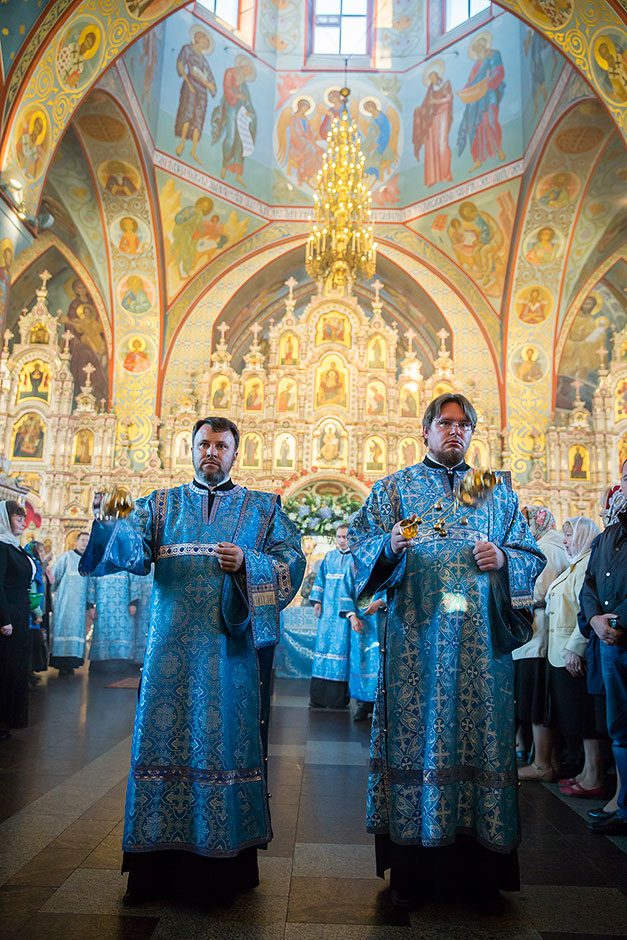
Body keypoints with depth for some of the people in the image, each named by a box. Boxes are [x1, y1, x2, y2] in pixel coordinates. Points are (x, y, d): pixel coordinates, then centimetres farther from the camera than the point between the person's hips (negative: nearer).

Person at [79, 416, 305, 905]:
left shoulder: (264, 508, 11)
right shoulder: (161, 504, 14)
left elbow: (291, 563, 1)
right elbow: (131, 548, -3)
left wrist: (247, 563, -17)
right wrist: (110, 521, -24)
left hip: (233, 649, -1)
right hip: (173, 647, 1)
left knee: (228, 742, 1)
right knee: (166, 740, 3)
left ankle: (227, 866, 16)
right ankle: (161, 865, 18)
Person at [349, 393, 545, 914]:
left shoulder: (499, 491, 15)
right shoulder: (394, 488, 10)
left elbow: (532, 554, 13)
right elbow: (360, 542, 3)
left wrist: (504, 559, -8)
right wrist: (390, 546, -17)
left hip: (482, 641, 2)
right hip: (416, 638, -1)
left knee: (481, 735, 3)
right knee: (415, 736, 0)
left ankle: (481, 871, 18)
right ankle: (412, 871, 14)